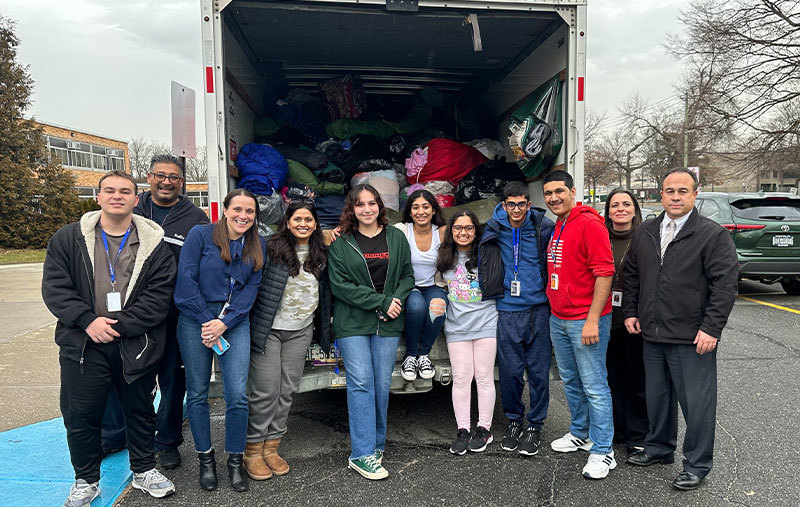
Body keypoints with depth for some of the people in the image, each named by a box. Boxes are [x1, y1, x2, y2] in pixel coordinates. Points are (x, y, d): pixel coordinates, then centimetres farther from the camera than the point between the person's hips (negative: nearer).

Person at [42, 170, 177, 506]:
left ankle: (144, 471, 34)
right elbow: (54, 286, -3)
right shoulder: (68, 238, 4)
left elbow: (158, 296, -7)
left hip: (136, 346, 0)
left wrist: (119, 325, -16)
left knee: (140, 411, 14)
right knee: (80, 415, 9)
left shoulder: (154, 245, -1)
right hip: (82, 344, 1)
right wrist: (88, 321, -16)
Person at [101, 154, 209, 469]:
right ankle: (114, 435, 35)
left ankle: (167, 441, 27)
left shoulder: (196, 218, -2)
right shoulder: (130, 211, 6)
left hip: (174, 315, -2)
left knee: (173, 378, 10)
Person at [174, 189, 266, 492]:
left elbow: (251, 288, 3)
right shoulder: (200, 235, -2)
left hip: (235, 322, 2)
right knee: (197, 393, 6)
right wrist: (207, 321, -9)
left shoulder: (256, 246, 8)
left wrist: (224, 323, -8)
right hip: (195, 320, -2)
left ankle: (235, 461, 14)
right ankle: (205, 458, 24)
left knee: (237, 395, -4)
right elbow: (186, 279, -7)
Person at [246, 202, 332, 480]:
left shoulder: (321, 254, 7)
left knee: (287, 390, 9)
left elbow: (325, 290, 17)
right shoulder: (271, 248, -8)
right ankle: (253, 450, 13)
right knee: (265, 390, -2)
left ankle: (270, 447, 22)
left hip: (301, 331, 5)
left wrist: (322, 326, 9)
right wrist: (251, 325, -13)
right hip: (269, 329, -4)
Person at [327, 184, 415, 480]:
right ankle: (362, 454, 0)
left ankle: (377, 444, 23)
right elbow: (340, 285, -7)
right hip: (352, 323, -3)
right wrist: (381, 301, -13)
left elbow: (407, 276, 10)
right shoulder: (340, 243, 0)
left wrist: (395, 301, -10)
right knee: (361, 383, -7)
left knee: (382, 384, 6)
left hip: (388, 323, 3)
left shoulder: (396, 238, 10)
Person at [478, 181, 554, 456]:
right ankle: (514, 420, 27)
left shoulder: (543, 227, -2)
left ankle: (535, 425, 21)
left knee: (538, 371, 4)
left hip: (538, 307, -1)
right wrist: (491, 291, 16)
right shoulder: (494, 229, 3)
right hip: (507, 310, 1)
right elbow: (485, 266, 18)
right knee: (510, 370, 7)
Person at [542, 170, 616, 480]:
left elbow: (604, 273, -18)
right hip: (558, 319, 9)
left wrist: (592, 319, -21)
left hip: (585, 321, -9)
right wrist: (554, 308, 17)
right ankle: (579, 434, 34)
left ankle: (602, 452, 9)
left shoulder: (589, 225, -13)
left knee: (594, 386, -1)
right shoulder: (556, 228, 14)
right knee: (570, 382, 18)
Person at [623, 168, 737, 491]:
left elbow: (725, 284, -10)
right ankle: (659, 448, 36)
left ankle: (697, 465, 20)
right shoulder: (644, 234, 10)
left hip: (693, 338, -5)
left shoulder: (713, 235, -6)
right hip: (652, 334, 5)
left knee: (697, 402, 4)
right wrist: (631, 312, 9)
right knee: (657, 396, 18)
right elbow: (631, 276, 18)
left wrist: (711, 328, -15)